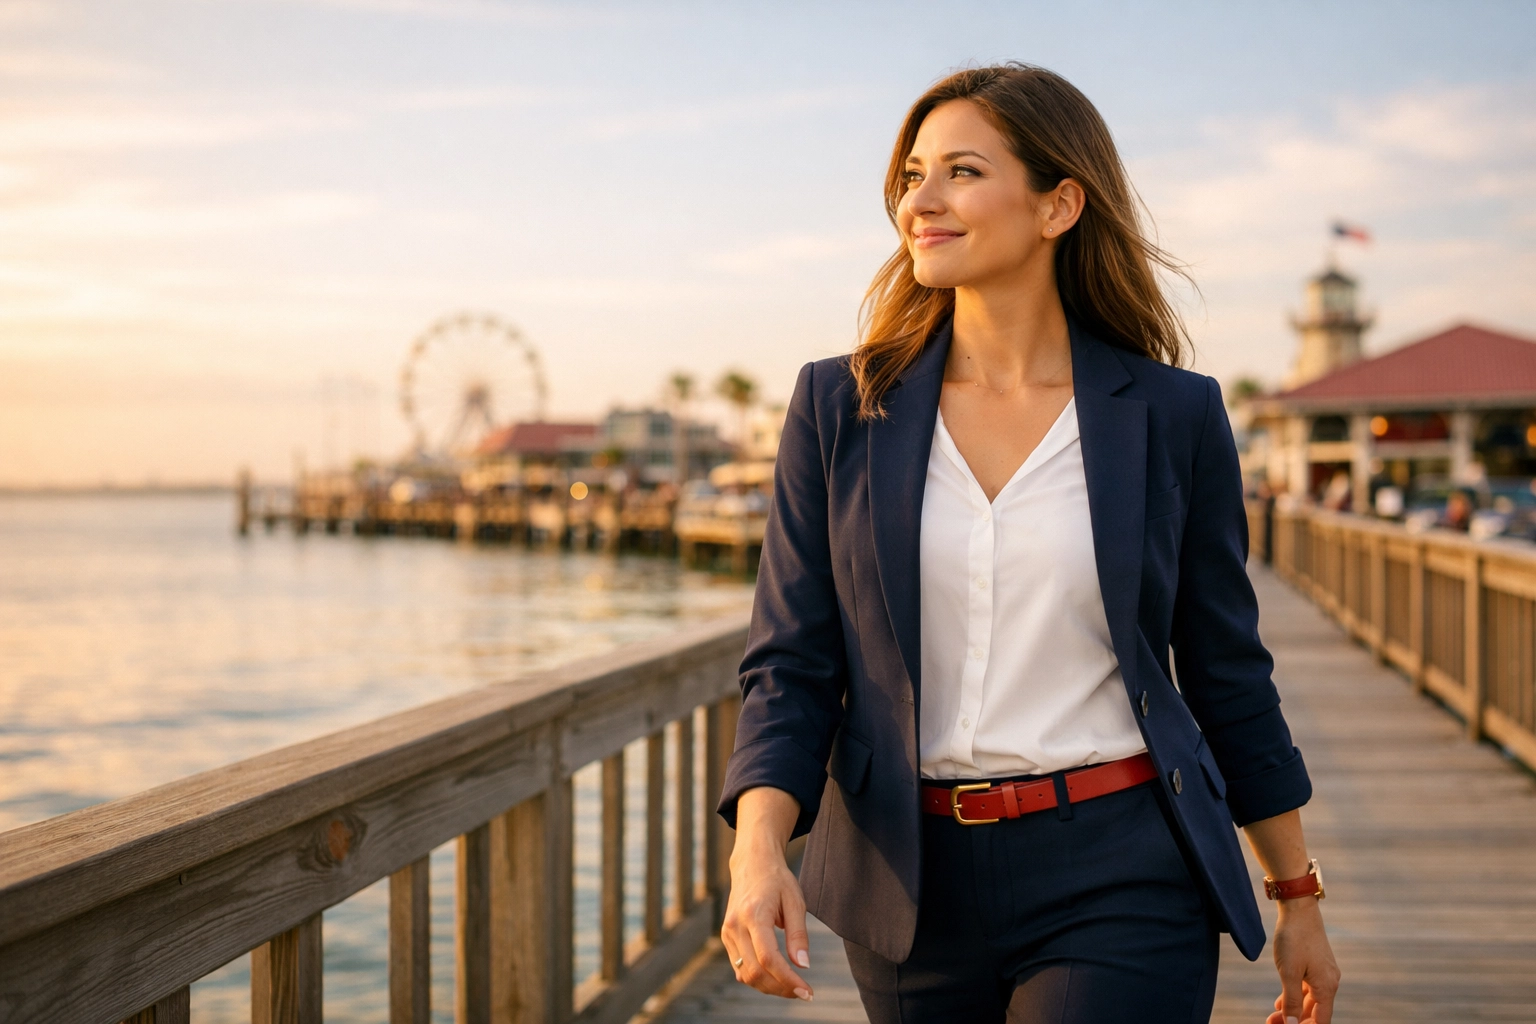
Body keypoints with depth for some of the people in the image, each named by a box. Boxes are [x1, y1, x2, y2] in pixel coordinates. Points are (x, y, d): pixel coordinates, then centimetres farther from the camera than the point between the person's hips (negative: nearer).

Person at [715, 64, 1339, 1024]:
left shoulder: (1174, 413, -2)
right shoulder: (842, 406, 1)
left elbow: (1227, 672, 7)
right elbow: (791, 666, -2)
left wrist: (1299, 898, 13)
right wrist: (759, 851, -19)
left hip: (1121, 882, -2)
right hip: (915, 888, 2)